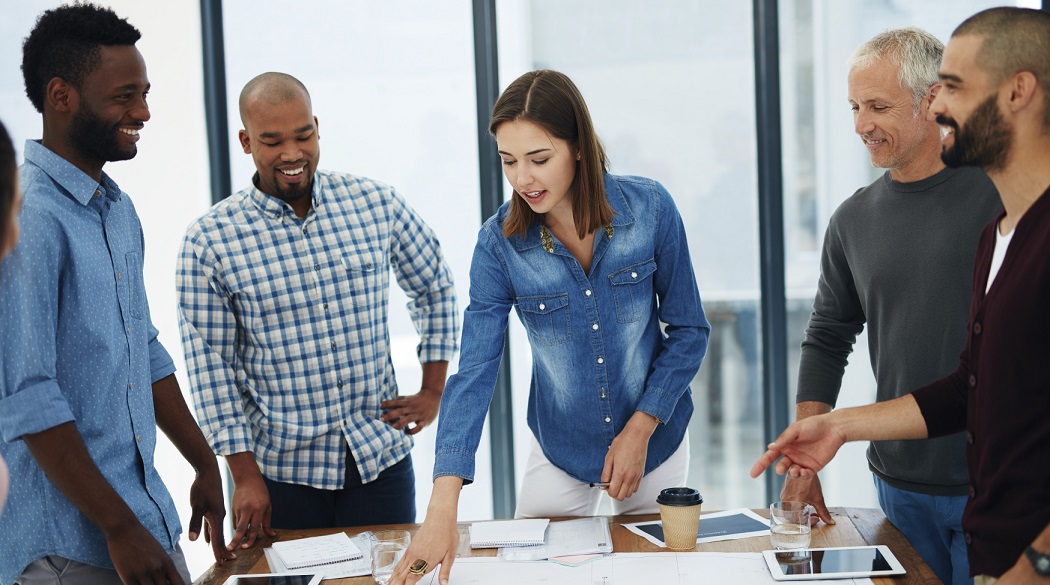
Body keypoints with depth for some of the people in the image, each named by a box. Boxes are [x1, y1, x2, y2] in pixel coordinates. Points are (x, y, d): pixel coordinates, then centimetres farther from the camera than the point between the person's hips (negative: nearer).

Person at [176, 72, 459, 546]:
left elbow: (435, 288, 13)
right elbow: (210, 364, -5)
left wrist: (433, 391, 9)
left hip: (381, 456, 2)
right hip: (280, 470, -2)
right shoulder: (210, 241, -7)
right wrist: (244, 476, -7)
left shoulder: (376, 204, -1)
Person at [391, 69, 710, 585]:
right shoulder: (499, 243, -18)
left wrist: (639, 429, -16)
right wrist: (442, 510, -32)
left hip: (655, 439, 0)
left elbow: (689, 330, -8)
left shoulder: (649, 207, -18)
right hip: (561, 450, 0)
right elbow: (474, 374, -22)